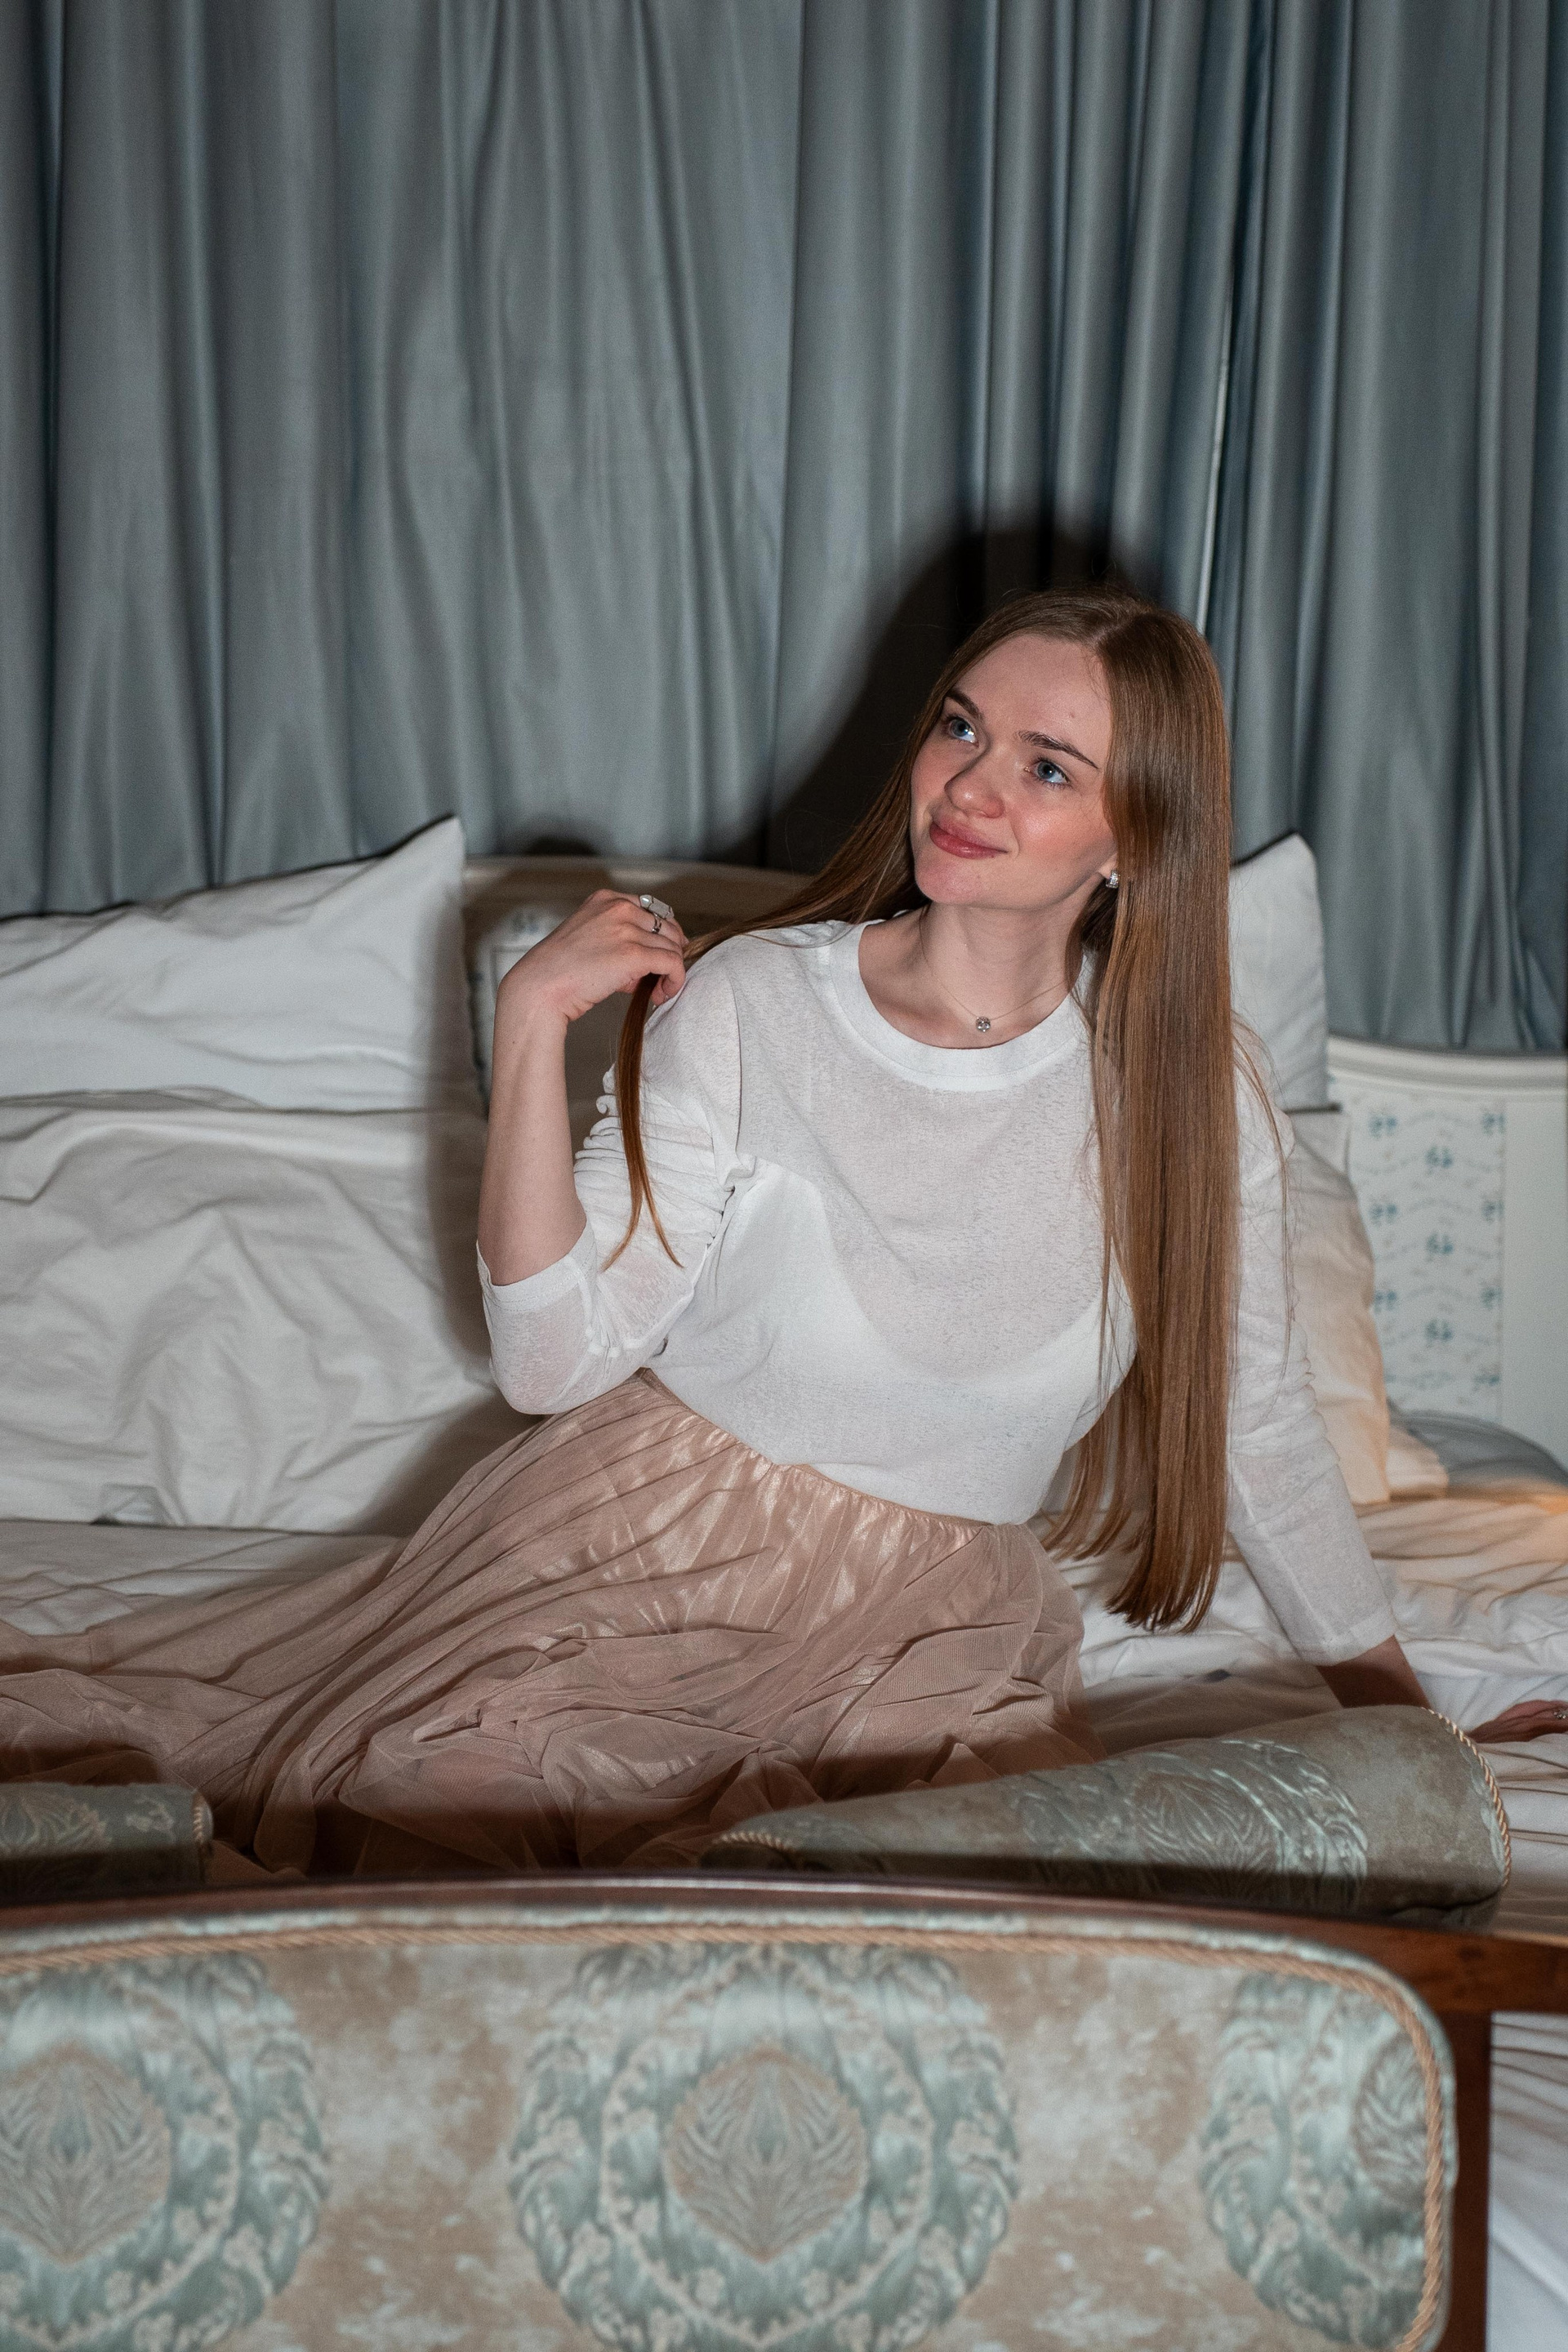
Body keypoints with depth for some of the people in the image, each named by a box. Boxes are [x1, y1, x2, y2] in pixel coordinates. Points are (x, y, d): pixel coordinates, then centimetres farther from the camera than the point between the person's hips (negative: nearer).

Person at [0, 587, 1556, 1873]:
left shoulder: (1190, 1094, -2)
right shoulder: (748, 1007, -6)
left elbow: (1259, 1422, 10)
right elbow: (556, 1353, -10)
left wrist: (1402, 1719, 14)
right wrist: (530, 1026, -18)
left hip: (934, 1608, 2)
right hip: (657, 1528, -2)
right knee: (438, 1795, -27)